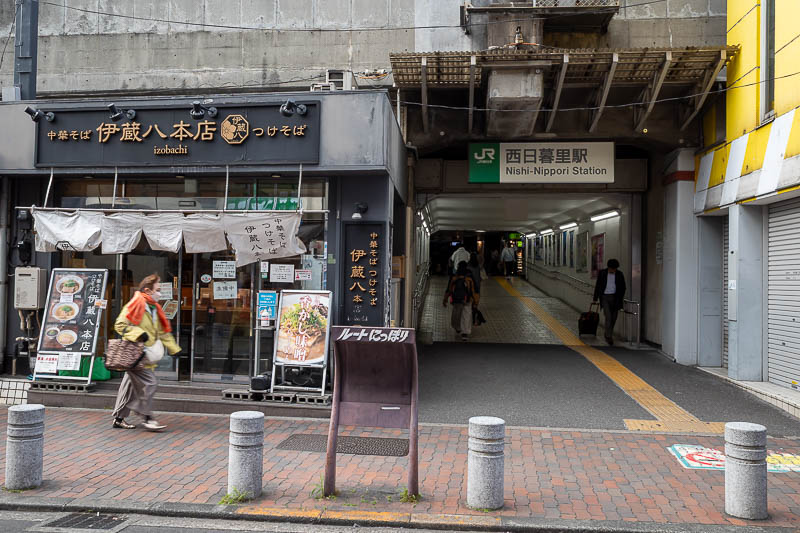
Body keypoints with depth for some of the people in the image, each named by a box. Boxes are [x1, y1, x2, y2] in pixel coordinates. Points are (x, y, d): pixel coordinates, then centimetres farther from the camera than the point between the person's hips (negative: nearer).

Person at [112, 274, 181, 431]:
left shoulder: (155, 308, 16)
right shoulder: (136, 304, -11)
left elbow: (163, 332, 23)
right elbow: (120, 325, -15)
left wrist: (174, 349, 19)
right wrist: (139, 334, -25)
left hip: (145, 355, 9)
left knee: (131, 384, 14)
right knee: (149, 382, -13)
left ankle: (119, 418, 24)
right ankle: (147, 418, -5)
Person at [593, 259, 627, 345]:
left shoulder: (619, 274, 1)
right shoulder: (602, 273, -4)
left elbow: (623, 287, 11)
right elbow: (597, 286, 2)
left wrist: (621, 297, 1)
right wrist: (595, 298, 2)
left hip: (615, 298, 3)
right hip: (605, 297, -3)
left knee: (613, 318, 8)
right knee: (608, 317, -13)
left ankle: (608, 334, 27)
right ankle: (609, 337, -11)